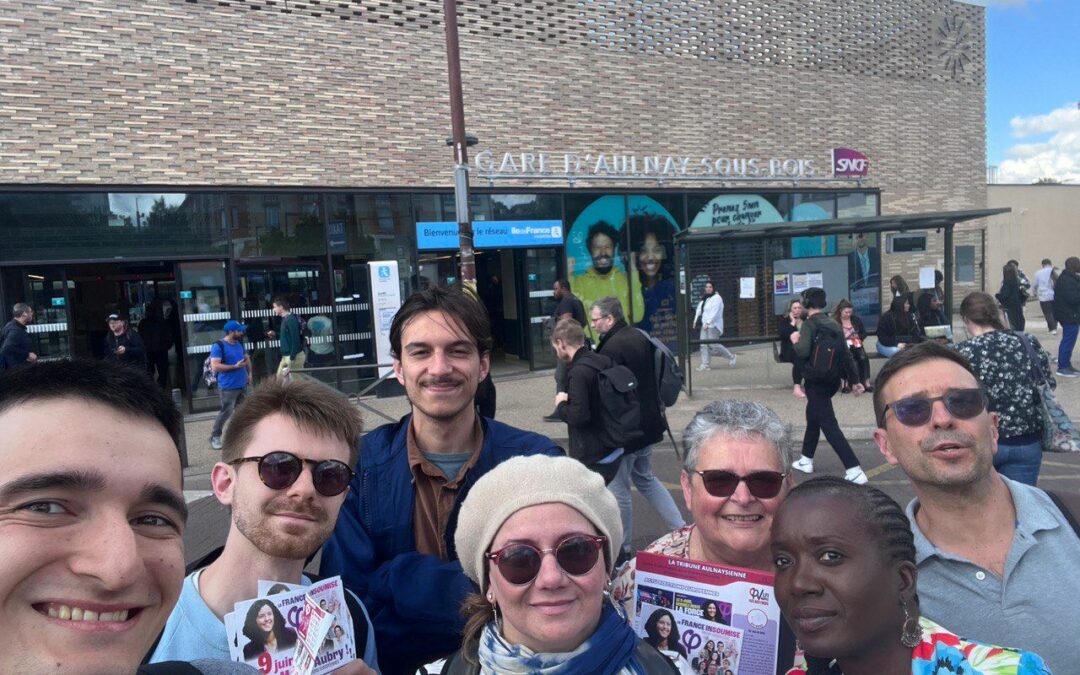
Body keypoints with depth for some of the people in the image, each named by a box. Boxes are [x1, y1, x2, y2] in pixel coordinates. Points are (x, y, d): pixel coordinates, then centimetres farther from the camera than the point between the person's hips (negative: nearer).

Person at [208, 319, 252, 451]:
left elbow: (247, 358, 25)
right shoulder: (218, 346, -12)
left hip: (242, 385, 7)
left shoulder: (239, 343, 10)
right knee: (226, 411, -8)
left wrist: (249, 373, 14)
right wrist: (235, 366, -19)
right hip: (228, 387, -7)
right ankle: (215, 436, 8)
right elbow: (215, 366, -19)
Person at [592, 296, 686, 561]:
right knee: (646, 479, 24)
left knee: (619, 489, 6)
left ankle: (621, 548, 20)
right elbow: (651, 378, 15)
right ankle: (681, 531, 24)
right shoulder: (639, 337, 7)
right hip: (647, 423, 9)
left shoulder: (612, 347, -22)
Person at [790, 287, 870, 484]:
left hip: (816, 382, -8)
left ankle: (854, 470, -13)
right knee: (813, 417, 24)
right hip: (832, 380, 8)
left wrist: (795, 341, -7)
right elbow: (846, 354, 9)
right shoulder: (834, 325, 8)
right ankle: (806, 460, 35)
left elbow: (803, 352, -28)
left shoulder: (809, 324, -14)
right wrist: (855, 380, 13)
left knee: (829, 425, -8)